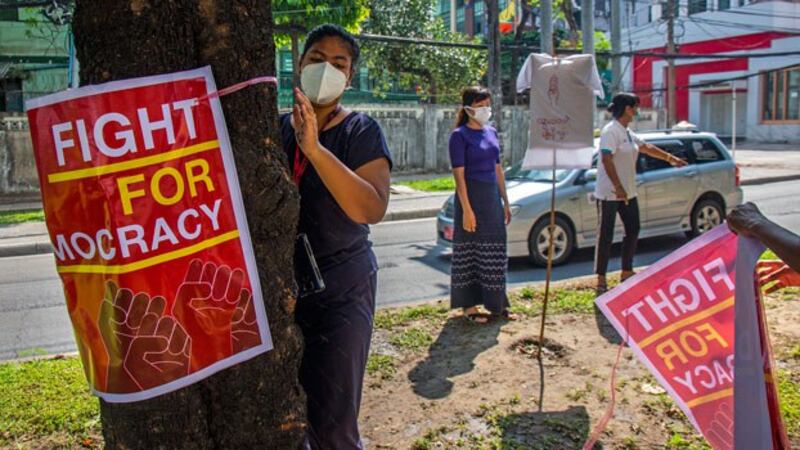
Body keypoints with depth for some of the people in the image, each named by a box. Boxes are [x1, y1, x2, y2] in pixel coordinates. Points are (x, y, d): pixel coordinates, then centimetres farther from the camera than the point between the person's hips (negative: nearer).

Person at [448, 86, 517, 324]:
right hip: (471, 198, -7)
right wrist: (467, 210, -19)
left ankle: (495, 304, 23)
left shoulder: (491, 132, 11)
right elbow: (459, 175, -14)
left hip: (492, 197, 7)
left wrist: (505, 202, 15)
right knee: (470, 252, 2)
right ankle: (469, 306, 12)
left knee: (495, 252, 11)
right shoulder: (460, 135, -9)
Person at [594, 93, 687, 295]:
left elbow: (647, 147, 27)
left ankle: (627, 273, 27)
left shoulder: (628, 133, 14)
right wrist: (618, 187, -26)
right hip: (609, 193, -10)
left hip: (628, 193, 10)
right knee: (606, 236, -5)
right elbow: (606, 160, -23)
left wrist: (671, 158, 34)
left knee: (633, 231, 14)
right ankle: (601, 280, 2)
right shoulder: (611, 131, -15)